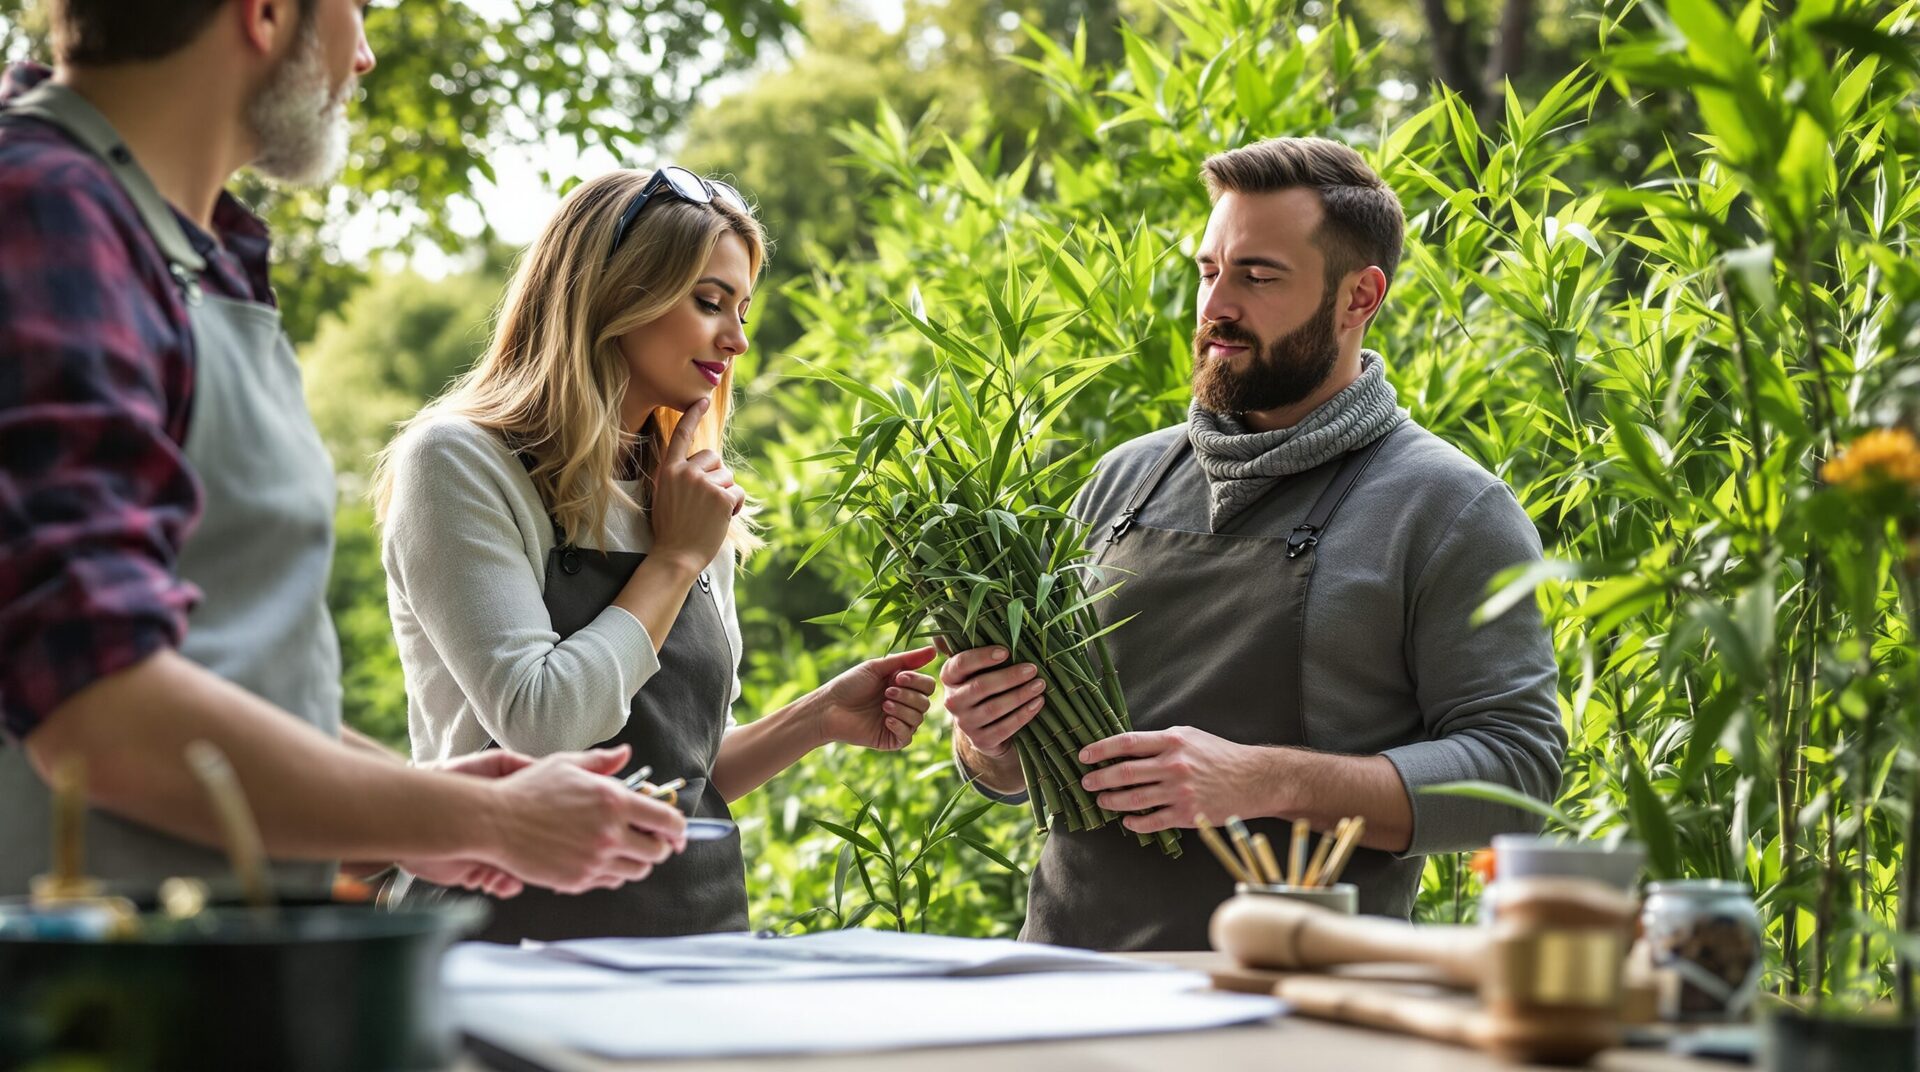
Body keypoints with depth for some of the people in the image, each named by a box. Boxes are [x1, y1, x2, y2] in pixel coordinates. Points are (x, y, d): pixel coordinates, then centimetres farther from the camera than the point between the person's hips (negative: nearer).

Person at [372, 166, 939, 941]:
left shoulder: (698, 505, 15)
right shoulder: (457, 462, -5)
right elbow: (541, 722, -16)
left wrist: (823, 718, 4)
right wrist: (674, 560, -6)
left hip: (696, 924, 5)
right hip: (527, 925, -5)